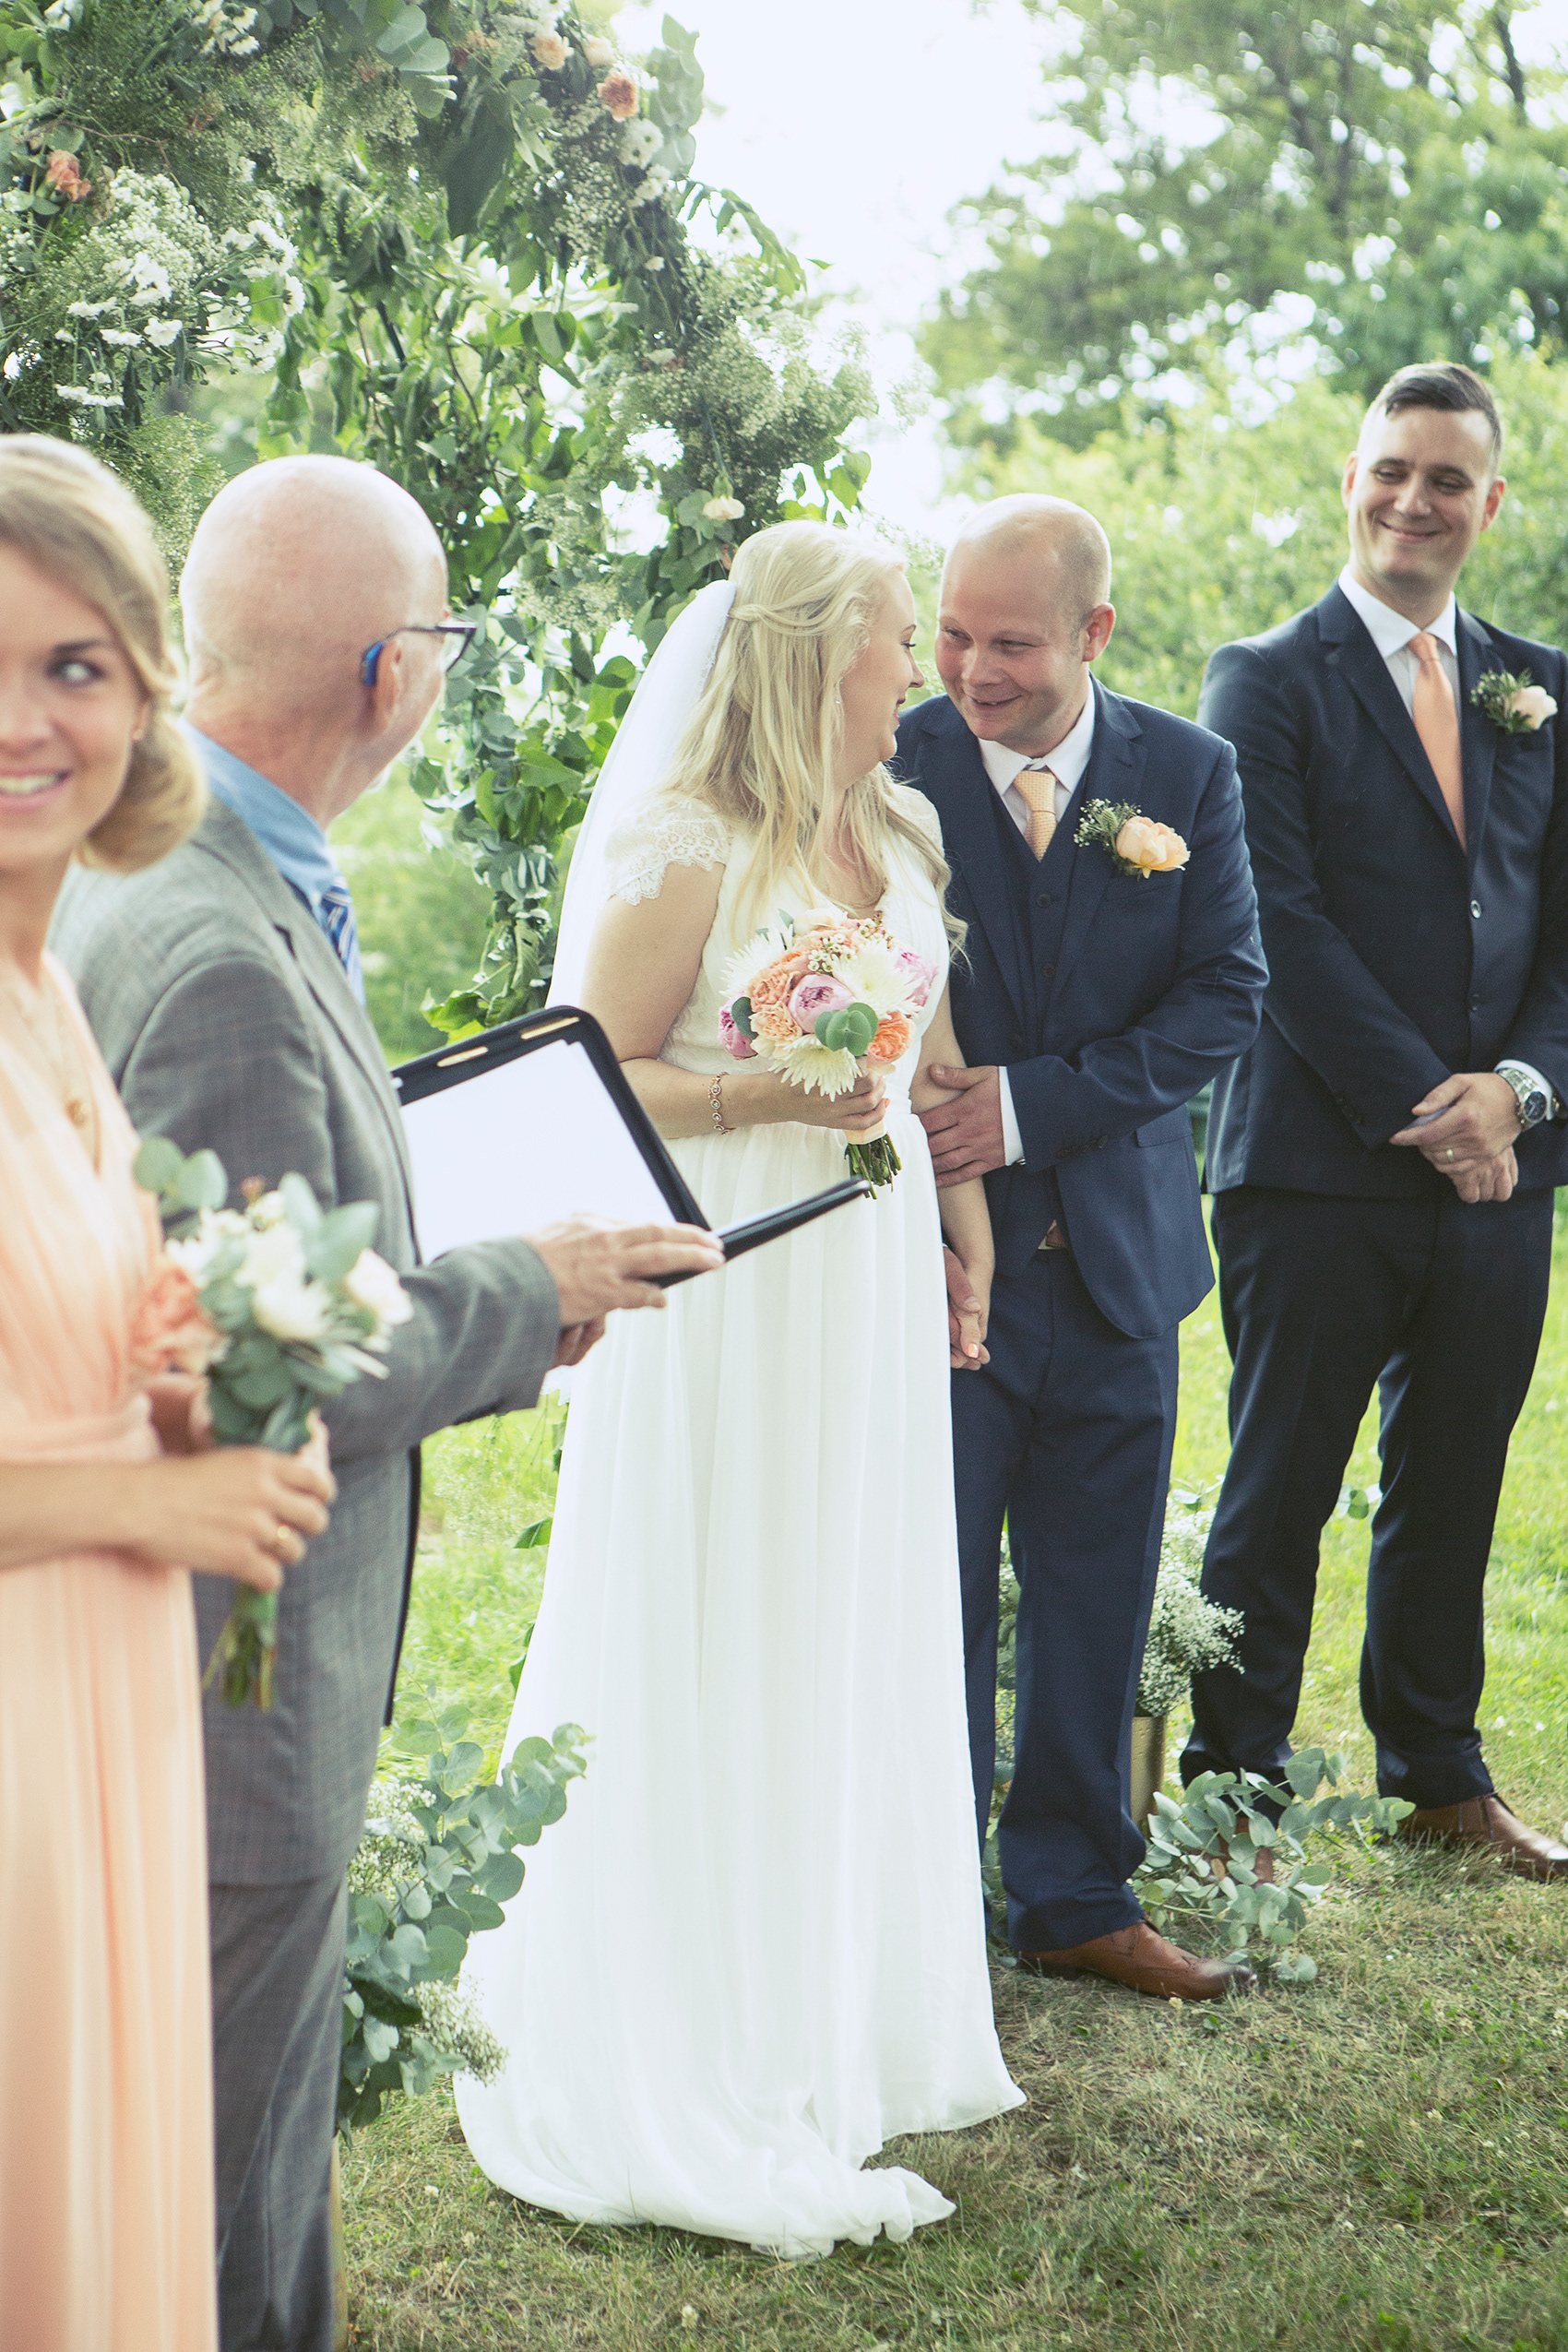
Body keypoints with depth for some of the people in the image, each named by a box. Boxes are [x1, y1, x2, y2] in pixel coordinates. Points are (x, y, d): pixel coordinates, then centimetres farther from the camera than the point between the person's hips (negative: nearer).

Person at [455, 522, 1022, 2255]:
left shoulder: (901, 838, 11)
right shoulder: (686, 853, -13)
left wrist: (967, 1230, 16)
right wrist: (761, 1096, -23)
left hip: (875, 1274, 8)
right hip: (734, 1287, -7)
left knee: (860, 1640, 13)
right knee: (719, 1659, 0)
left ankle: (855, 2012, 28)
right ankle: (699, 2041, 14)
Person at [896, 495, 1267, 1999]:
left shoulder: (1187, 775, 1)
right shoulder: (886, 771, -7)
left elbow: (1224, 996, -3)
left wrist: (1038, 1104, -15)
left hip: (1117, 1253, 3)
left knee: (1097, 1606, 13)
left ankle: (1076, 1899, 30)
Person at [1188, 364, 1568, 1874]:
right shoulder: (1265, 682, -1)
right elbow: (1280, 927, -9)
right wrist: (1421, 1106, -14)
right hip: (1317, 1167, -4)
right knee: (1277, 1495, 3)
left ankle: (1438, 1775, 28)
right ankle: (1236, 1787, 15)